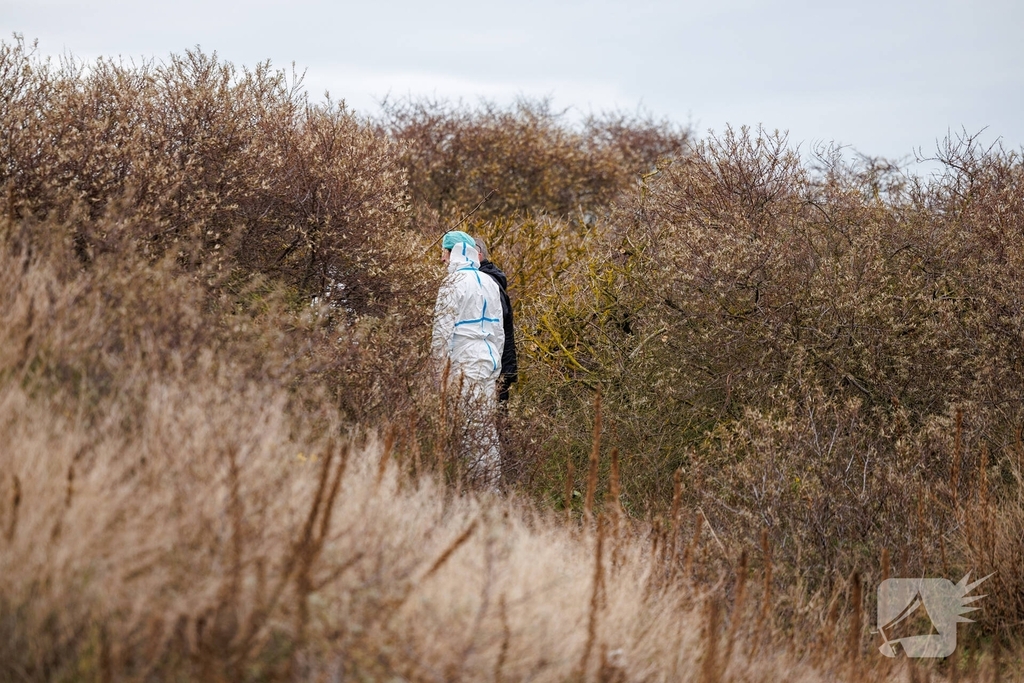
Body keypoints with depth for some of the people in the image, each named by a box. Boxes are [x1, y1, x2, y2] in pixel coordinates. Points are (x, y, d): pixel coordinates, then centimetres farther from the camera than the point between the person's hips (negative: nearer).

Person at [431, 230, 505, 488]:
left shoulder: (454, 282, -9)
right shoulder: (490, 283, 13)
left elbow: (443, 329, -13)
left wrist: (440, 367, -10)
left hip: (466, 363, -7)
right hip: (490, 361, 7)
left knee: (468, 430, -5)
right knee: (488, 428, 10)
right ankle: (491, 485, 12)